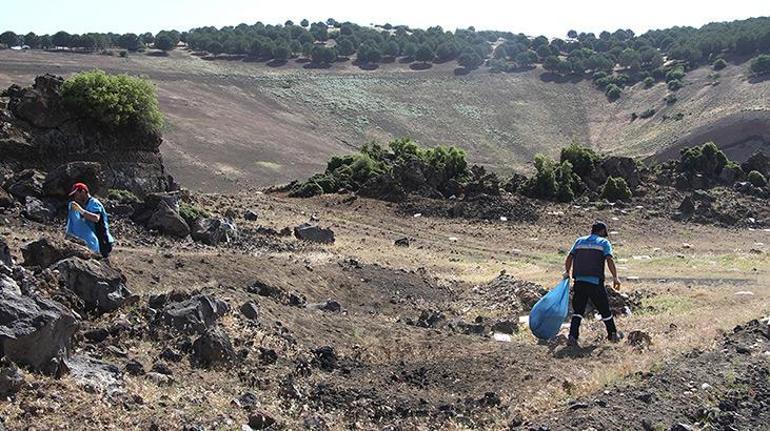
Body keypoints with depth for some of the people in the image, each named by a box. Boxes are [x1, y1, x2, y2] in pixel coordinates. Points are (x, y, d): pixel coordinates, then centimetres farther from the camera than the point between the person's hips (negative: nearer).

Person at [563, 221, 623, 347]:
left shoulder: (580, 241, 16)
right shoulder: (604, 242, 5)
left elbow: (569, 257, 10)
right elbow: (609, 260, -9)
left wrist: (567, 272, 20)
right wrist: (615, 278, -12)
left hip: (579, 281, 3)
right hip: (595, 282, -3)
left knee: (578, 310, 6)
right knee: (604, 308, 12)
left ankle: (572, 336, -6)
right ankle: (613, 334, 27)